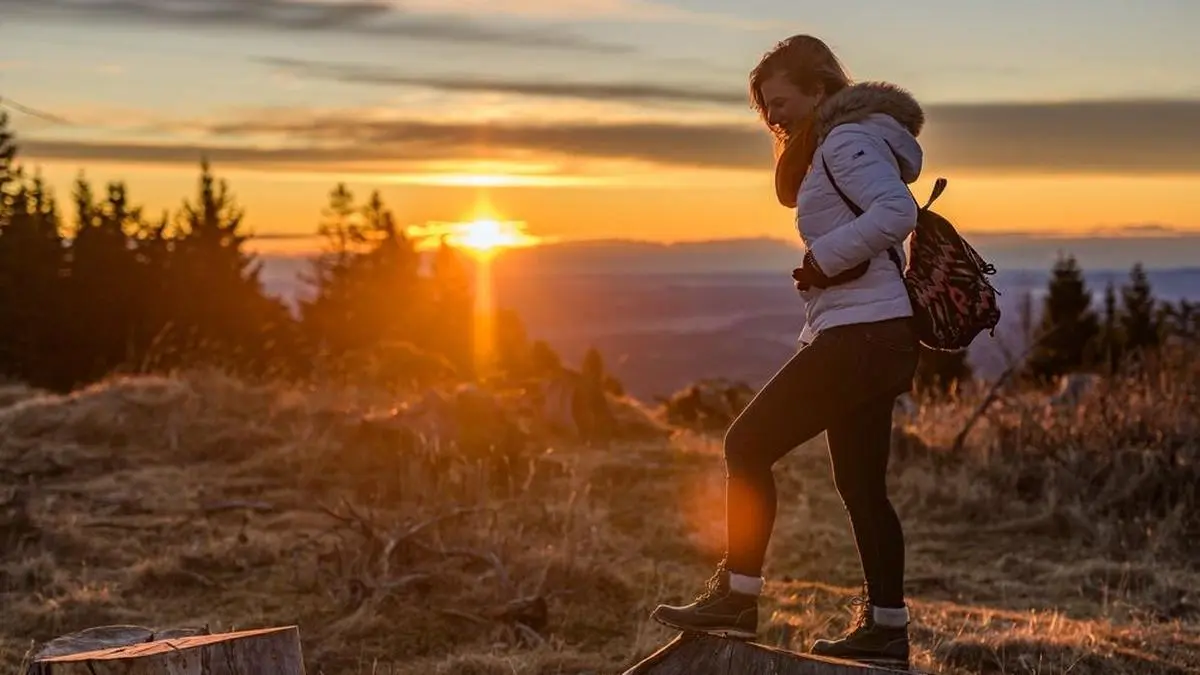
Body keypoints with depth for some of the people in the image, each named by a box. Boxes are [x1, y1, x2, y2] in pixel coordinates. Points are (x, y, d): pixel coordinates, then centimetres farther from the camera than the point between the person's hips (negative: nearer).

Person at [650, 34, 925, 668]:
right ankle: (886, 627, 16)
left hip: (861, 332, -11)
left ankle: (737, 598, -3)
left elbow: (897, 211, -25)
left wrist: (821, 260, -20)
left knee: (748, 444, -8)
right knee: (860, 483, 12)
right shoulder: (842, 144, 21)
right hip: (872, 335, 11)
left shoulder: (847, 139, -10)